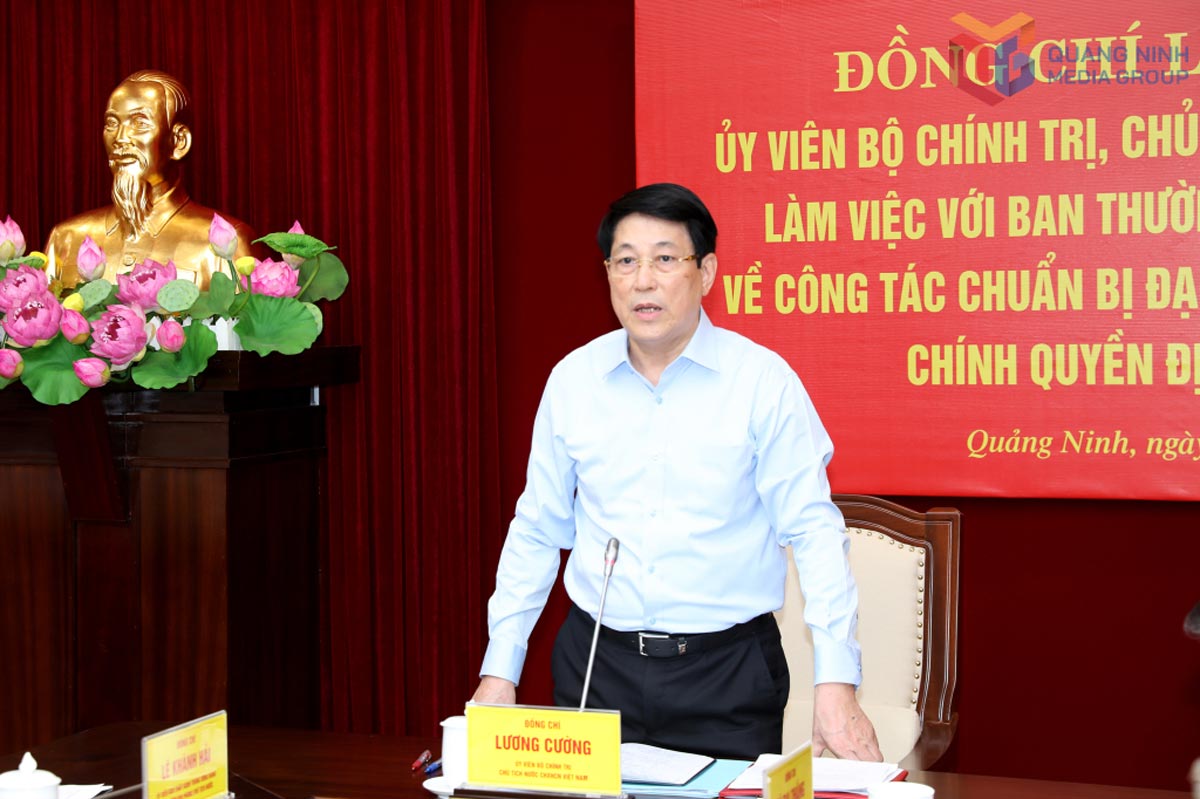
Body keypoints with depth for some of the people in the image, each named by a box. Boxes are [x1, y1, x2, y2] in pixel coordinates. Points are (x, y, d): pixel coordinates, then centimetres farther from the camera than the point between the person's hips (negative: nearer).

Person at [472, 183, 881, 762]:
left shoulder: (763, 380, -8)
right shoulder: (571, 379, 2)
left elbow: (813, 530, -8)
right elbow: (536, 532, 9)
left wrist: (836, 684, -15)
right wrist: (499, 671, 6)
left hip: (728, 670, -2)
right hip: (595, 664, 3)